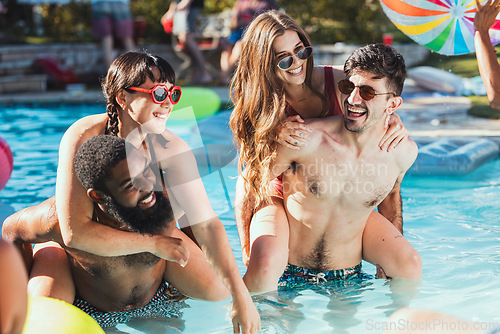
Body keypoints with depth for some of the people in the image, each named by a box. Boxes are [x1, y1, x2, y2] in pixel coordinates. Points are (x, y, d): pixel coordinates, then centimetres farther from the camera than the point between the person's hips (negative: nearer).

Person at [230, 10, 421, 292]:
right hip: (280, 198, -2)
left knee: (409, 265, -13)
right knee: (266, 265, -35)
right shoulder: (259, 100, -6)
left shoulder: (336, 81, -6)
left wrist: (394, 120, -16)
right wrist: (275, 134, -25)